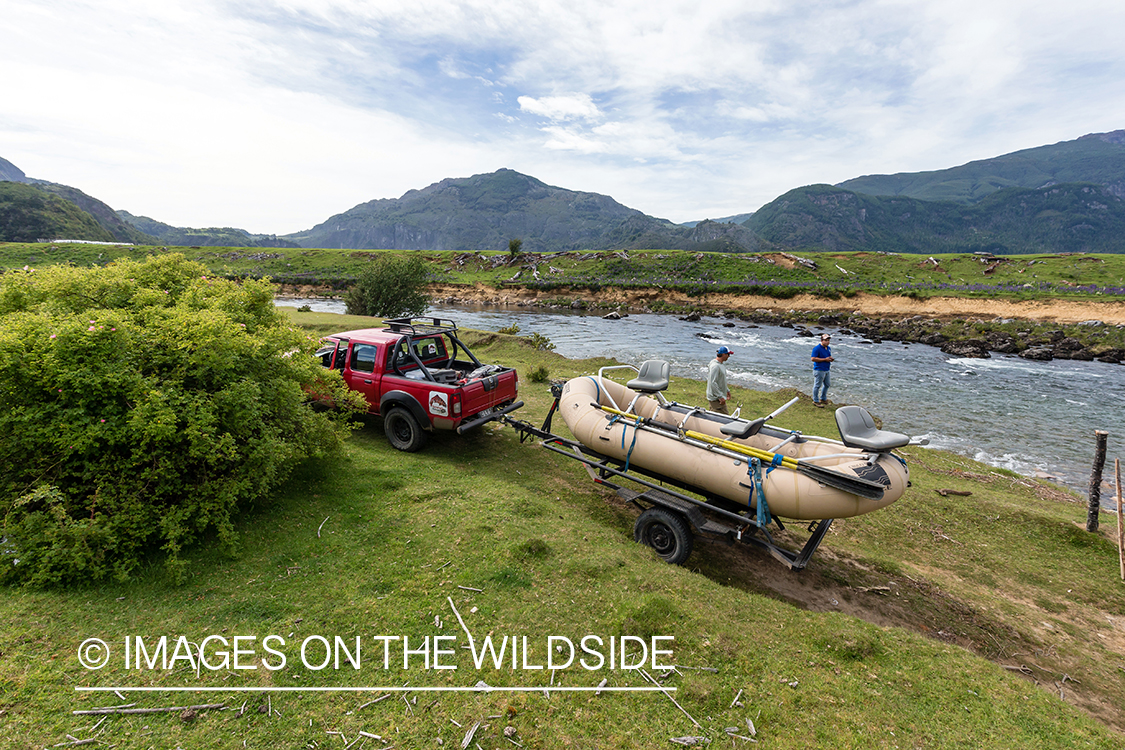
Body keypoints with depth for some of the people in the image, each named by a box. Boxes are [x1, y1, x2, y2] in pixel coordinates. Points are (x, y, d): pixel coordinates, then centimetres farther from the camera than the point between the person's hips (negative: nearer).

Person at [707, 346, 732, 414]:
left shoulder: (722, 364, 11)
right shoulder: (715, 366, -22)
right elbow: (712, 383, -26)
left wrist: (727, 390, 24)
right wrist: (721, 397, -24)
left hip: (720, 397, 10)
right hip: (715, 399, -10)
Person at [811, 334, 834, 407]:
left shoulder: (829, 348, 12)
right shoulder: (817, 348, -16)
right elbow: (813, 359, -21)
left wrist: (831, 359, 1)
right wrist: (825, 359, -22)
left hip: (826, 370, 9)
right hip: (819, 370, -9)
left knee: (827, 385, 17)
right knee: (817, 386, -1)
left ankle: (823, 399, 33)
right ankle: (815, 401, 9)